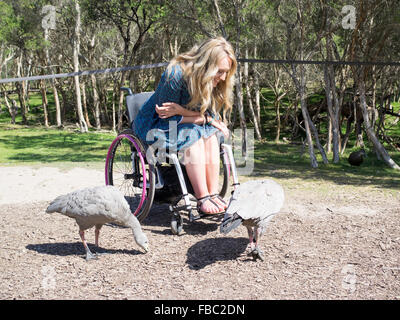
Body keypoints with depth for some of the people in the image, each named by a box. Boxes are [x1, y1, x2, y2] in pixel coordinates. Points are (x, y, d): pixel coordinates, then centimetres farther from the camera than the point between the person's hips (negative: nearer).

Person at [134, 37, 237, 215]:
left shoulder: (216, 82, -10)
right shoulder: (176, 74, -29)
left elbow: (212, 115, -12)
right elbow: (168, 118, -23)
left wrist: (181, 110, -27)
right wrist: (207, 119, -26)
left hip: (178, 123, 6)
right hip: (152, 125, -6)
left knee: (211, 133, -23)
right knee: (193, 135, -31)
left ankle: (213, 194, -25)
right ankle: (202, 199, -31)